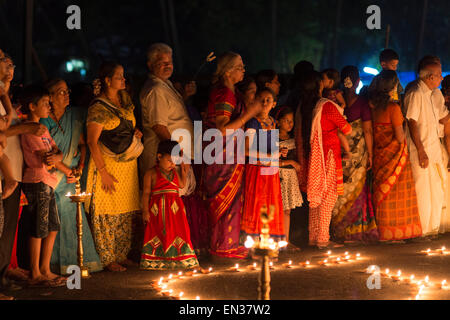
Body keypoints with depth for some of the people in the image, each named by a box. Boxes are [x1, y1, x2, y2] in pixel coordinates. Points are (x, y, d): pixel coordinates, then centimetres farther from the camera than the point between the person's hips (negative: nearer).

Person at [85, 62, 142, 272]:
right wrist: (103, 172, -17)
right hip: (108, 164, -7)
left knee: (127, 213, 9)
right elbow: (92, 142, -14)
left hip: (129, 164, 7)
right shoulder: (98, 108, -12)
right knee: (107, 214, -3)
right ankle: (108, 259, 4)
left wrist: (136, 133, 4)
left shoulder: (125, 100, 11)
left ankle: (122, 255, 18)